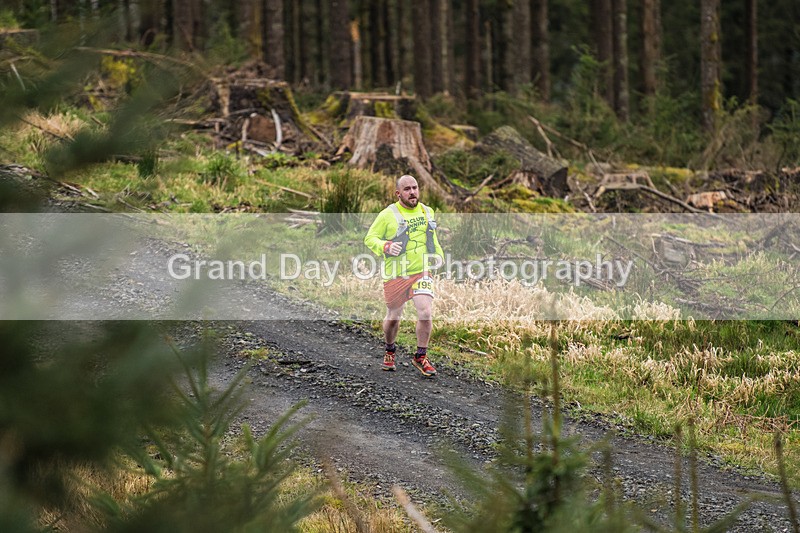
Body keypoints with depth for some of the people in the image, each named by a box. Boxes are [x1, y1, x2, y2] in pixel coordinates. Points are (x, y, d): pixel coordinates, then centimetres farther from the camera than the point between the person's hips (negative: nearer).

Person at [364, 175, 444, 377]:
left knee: (425, 312, -16)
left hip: (421, 272, 2)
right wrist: (386, 247, -23)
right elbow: (370, 238, -5)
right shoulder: (388, 215, -7)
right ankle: (390, 351, 39)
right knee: (393, 317, 10)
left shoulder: (427, 212, 8)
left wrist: (437, 254, 13)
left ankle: (420, 357, 0)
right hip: (395, 275, -2)